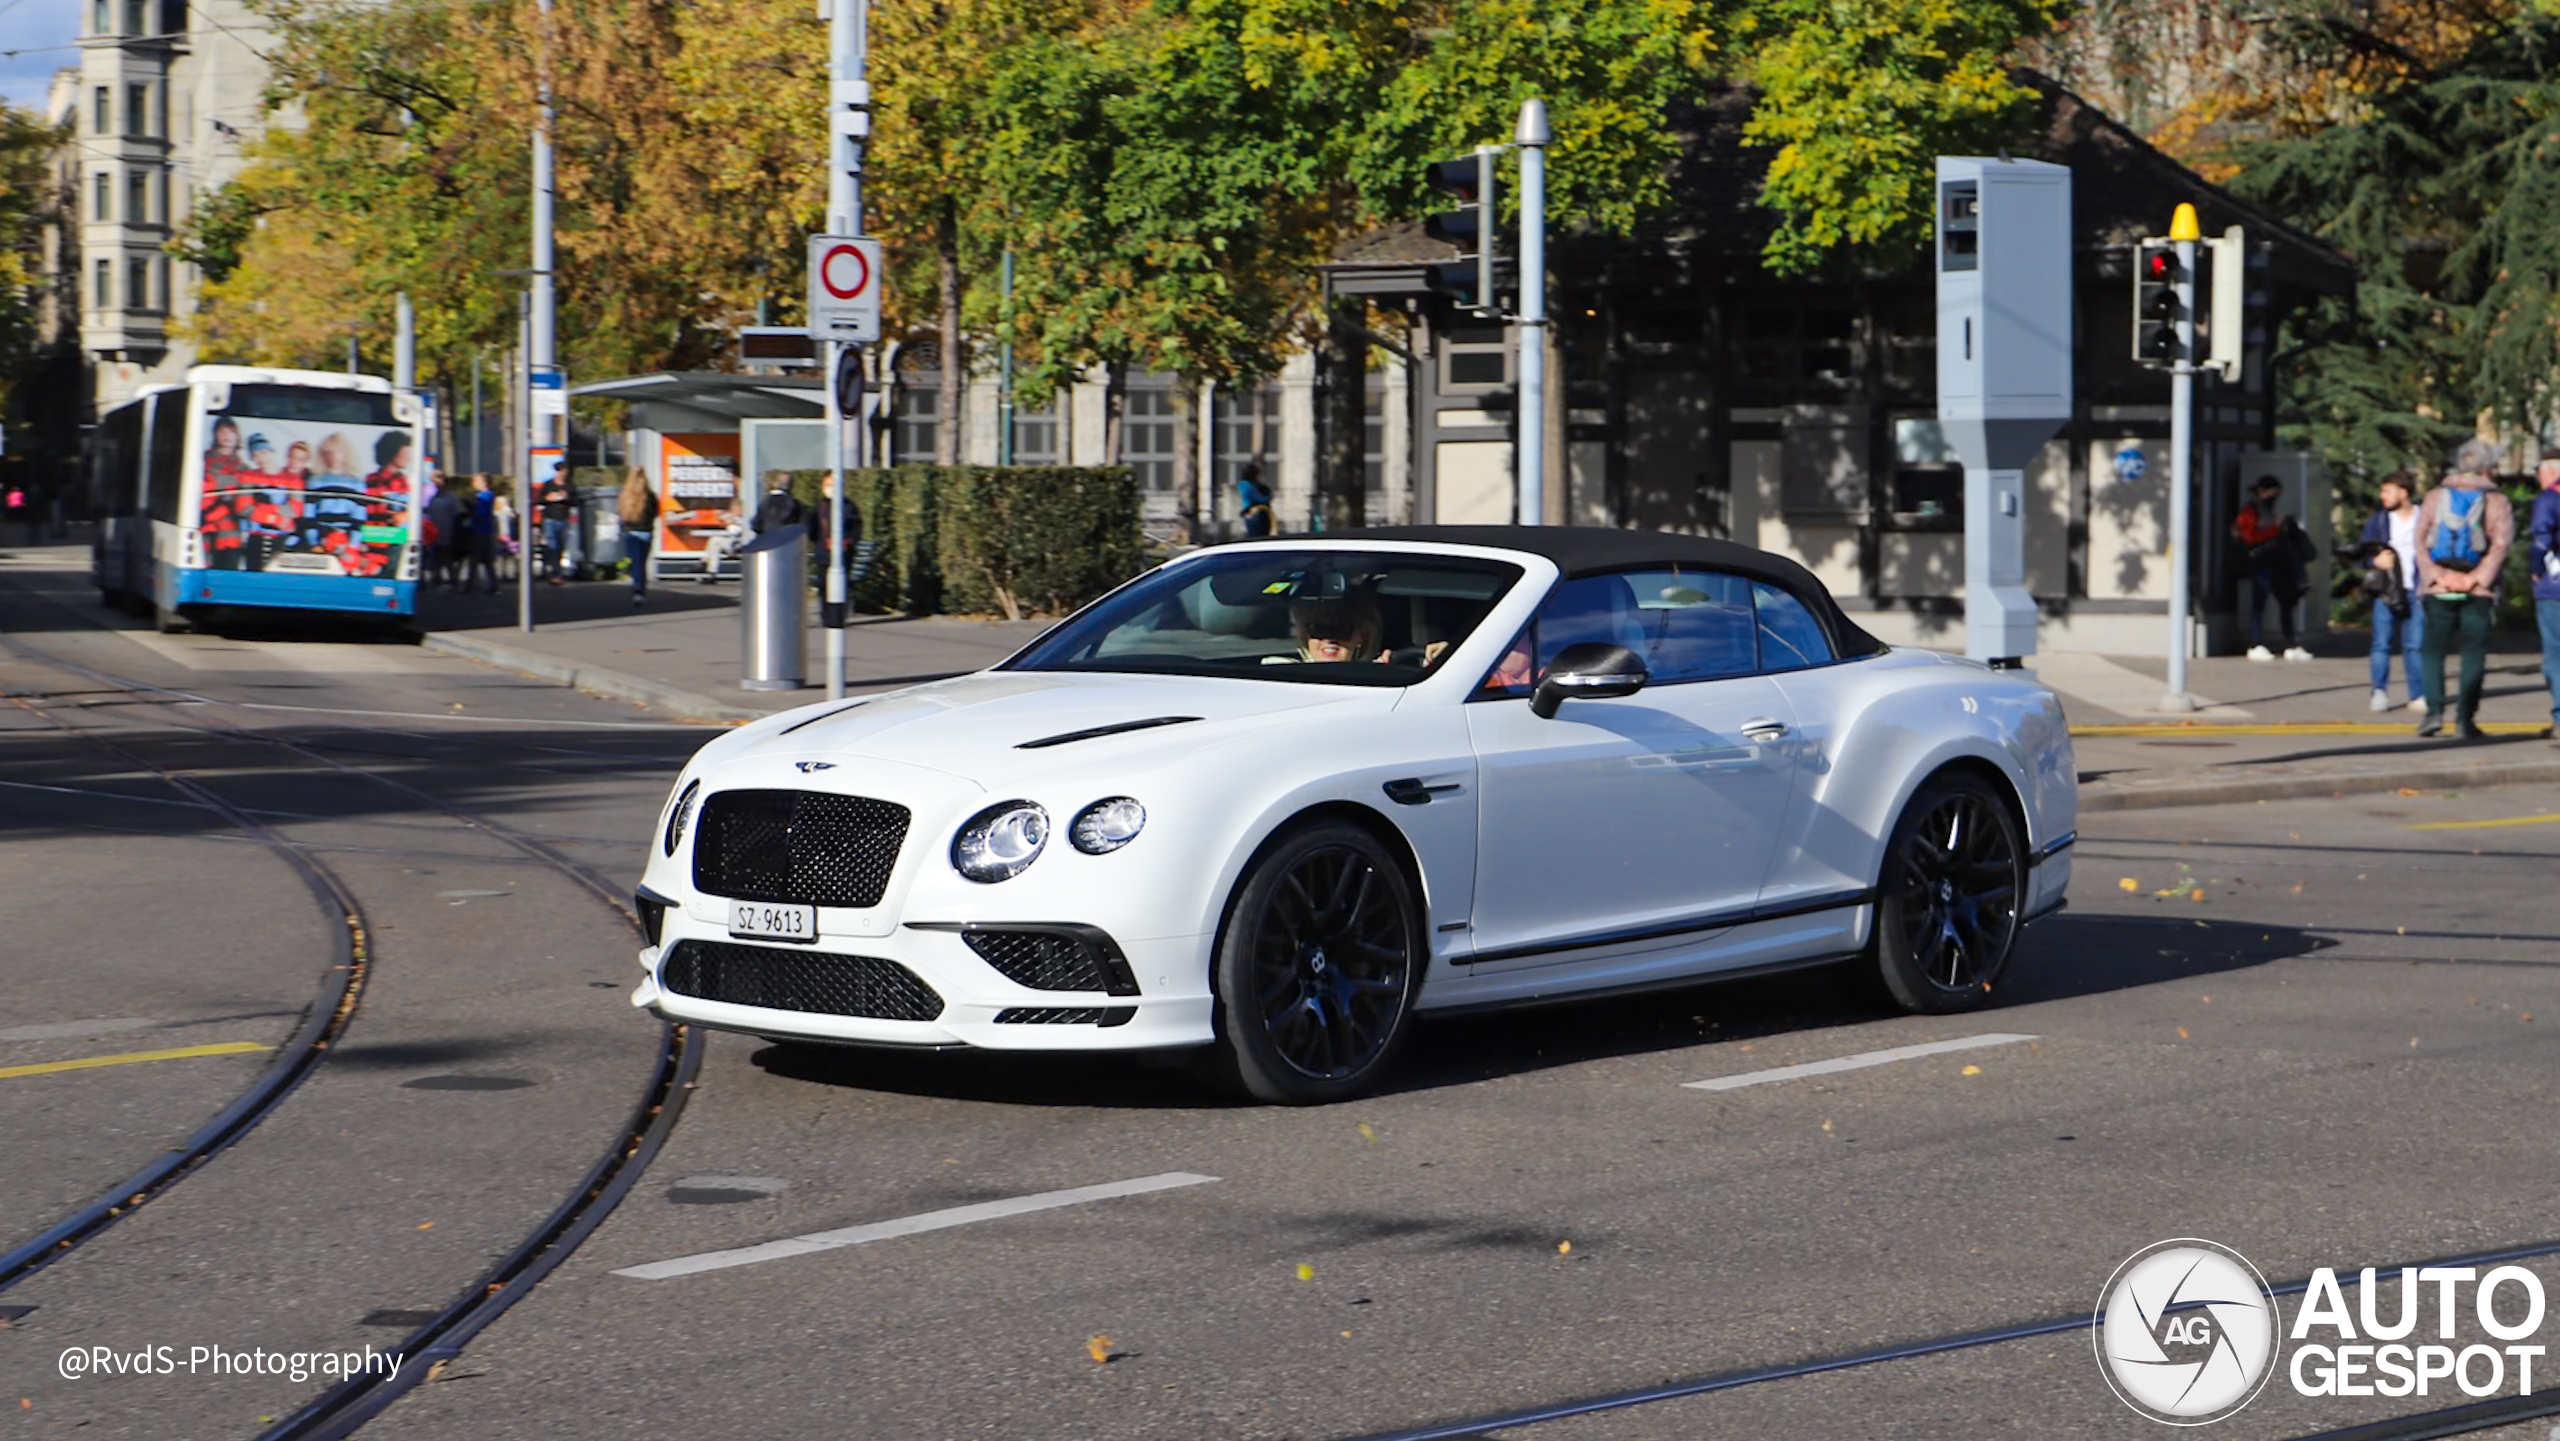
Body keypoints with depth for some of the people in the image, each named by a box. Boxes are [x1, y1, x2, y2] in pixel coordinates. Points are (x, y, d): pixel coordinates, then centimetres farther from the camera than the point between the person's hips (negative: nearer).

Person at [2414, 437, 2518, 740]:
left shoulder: (2435, 497, 7)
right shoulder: (2497, 501, 3)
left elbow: (2421, 538, -3)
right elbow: (2501, 543, -10)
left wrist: (2435, 576, -9)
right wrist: (2478, 578, -12)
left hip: (2438, 588, 1)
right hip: (2478, 591, -1)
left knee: (2434, 650, 8)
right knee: (2474, 653, 3)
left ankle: (2434, 711, -5)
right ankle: (2465, 718, -4)